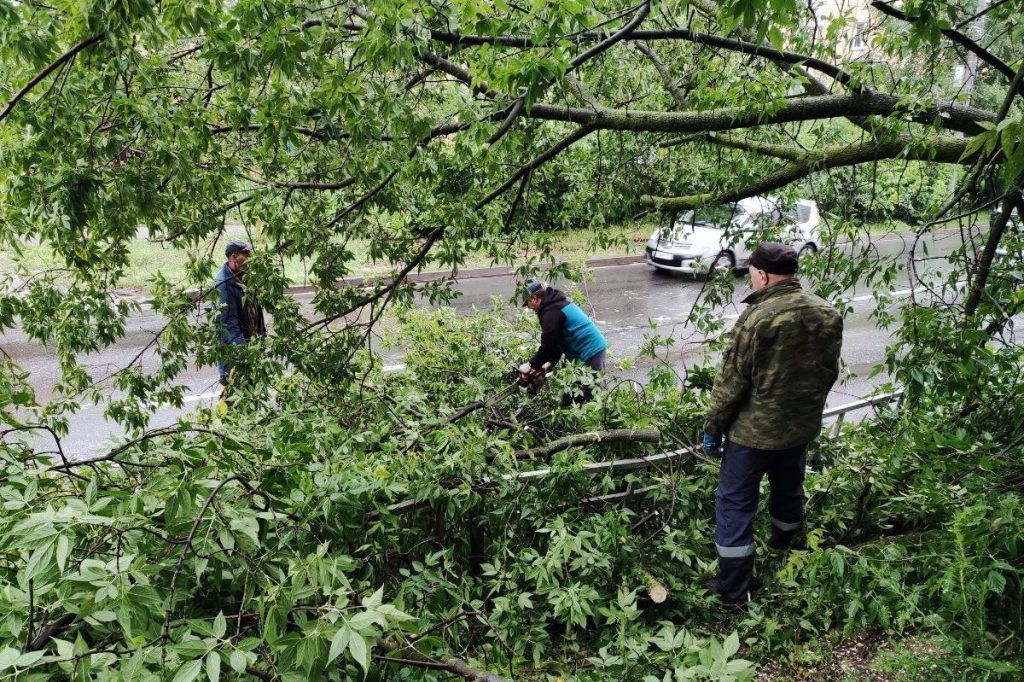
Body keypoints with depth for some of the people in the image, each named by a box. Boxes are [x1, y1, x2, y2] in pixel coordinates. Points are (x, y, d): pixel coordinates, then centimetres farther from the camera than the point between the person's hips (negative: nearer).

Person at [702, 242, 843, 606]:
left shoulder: (757, 318, -23)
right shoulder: (829, 315, -3)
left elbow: (731, 382, -19)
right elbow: (830, 372, 8)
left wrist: (713, 428, -7)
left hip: (754, 431, -6)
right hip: (802, 427, 7)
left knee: (735, 504, 6)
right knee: (789, 492, 26)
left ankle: (733, 590, 12)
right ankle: (783, 557, 49)